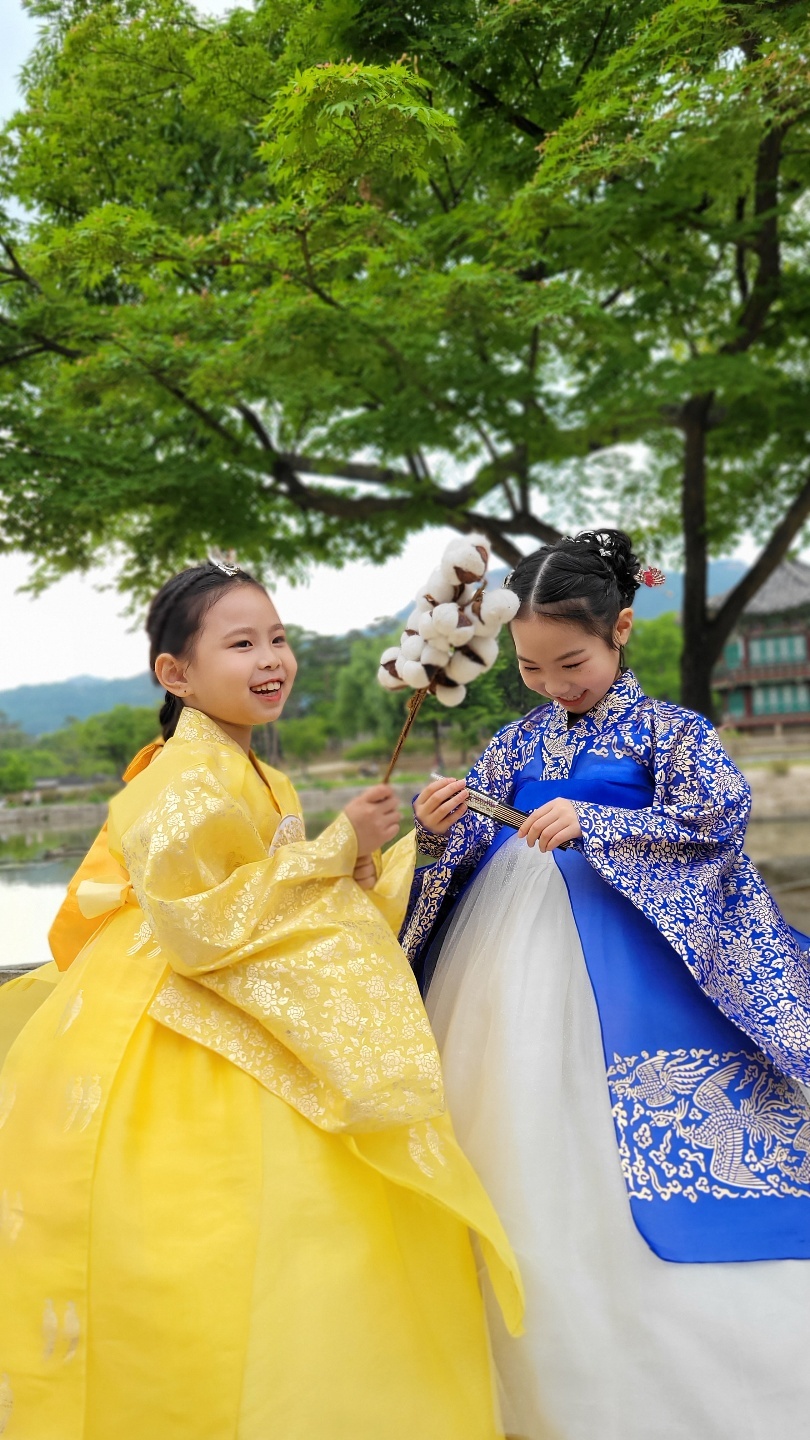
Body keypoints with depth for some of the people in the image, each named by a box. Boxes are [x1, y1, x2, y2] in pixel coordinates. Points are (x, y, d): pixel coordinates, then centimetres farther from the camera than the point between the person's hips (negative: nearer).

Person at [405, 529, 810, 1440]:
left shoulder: (668, 730, 0)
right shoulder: (518, 741, 13)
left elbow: (721, 813, -15)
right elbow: (470, 848, 13)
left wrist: (590, 822, -22)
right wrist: (438, 833, -10)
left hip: (620, 968, -4)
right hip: (509, 952, 5)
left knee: (623, 1154, -5)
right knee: (518, 1142, 9)